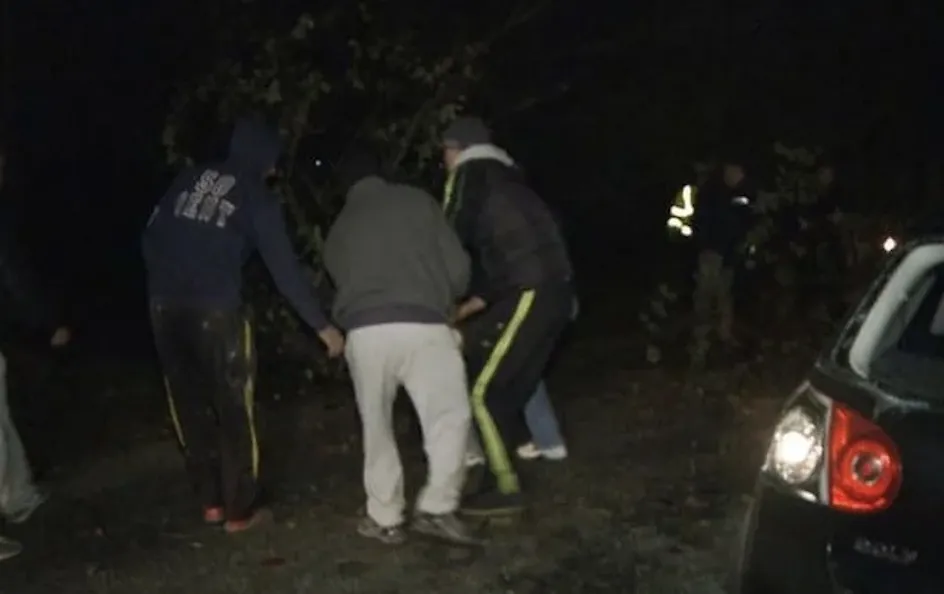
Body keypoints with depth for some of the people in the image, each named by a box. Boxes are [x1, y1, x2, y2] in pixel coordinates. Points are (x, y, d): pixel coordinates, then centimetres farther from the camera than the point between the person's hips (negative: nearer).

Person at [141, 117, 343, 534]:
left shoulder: (190, 178, 14)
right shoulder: (256, 198, 2)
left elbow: (151, 236, 11)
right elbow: (284, 269, 0)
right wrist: (321, 325, 5)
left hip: (166, 305, 5)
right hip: (215, 308, -5)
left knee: (190, 407, 15)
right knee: (233, 409, 8)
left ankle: (211, 502, 24)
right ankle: (240, 509, 13)